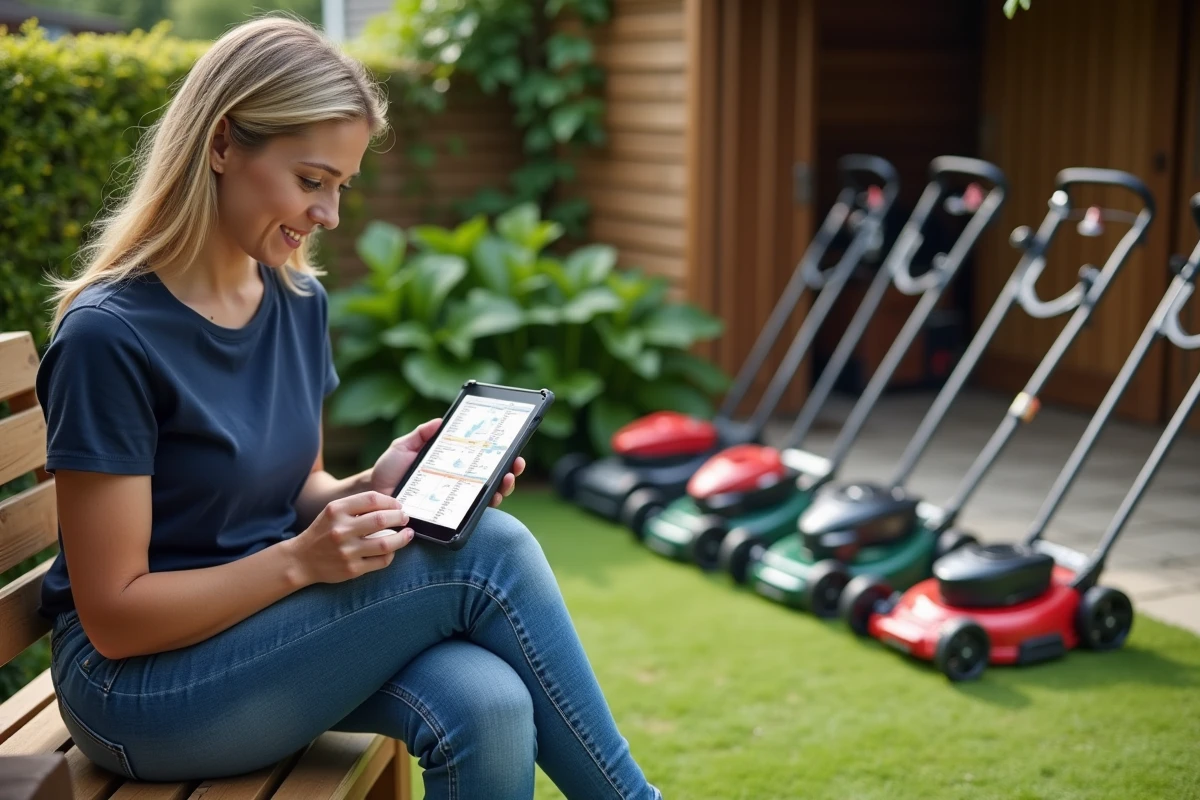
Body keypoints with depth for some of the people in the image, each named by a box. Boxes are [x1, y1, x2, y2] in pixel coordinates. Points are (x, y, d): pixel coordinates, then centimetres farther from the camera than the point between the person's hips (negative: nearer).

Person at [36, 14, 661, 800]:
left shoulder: (299, 300, 3)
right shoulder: (110, 337, -19)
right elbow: (114, 617, -16)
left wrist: (371, 491, -7)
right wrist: (302, 559, -25)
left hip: (273, 630, 6)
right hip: (140, 683, -6)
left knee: (489, 709, -26)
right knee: (488, 554, -21)